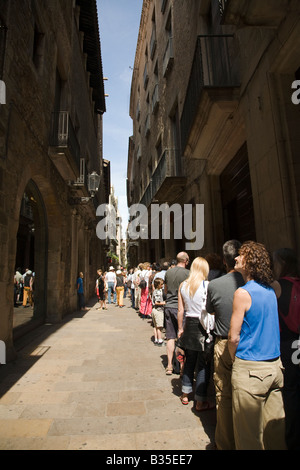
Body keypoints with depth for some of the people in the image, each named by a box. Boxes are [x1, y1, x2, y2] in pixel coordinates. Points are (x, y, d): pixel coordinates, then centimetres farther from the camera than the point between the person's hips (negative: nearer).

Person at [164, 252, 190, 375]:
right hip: (180, 308, -4)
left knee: (170, 337, 11)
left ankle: (169, 366, 18)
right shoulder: (187, 273, -10)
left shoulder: (168, 272, 6)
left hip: (168, 306, 5)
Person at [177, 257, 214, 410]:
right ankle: (200, 402, 22)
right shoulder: (207, 285, -13)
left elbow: (181, 310, 5)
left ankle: (185, 395, 34)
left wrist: (180, 328, 15)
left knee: (189, 361, 20)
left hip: (189, 325, 5)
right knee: (203, 365, 10)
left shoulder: (183, 285, 0)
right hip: (204, 326, -4)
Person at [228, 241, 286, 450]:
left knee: (250, 434, 12)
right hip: (275, 366, 7)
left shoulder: (243, 293, -19)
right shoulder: (271, 290, 3)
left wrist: (235, 359, 4)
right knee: (275, 428, 20)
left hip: (250, 369, -7)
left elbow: (234, 337, -16)